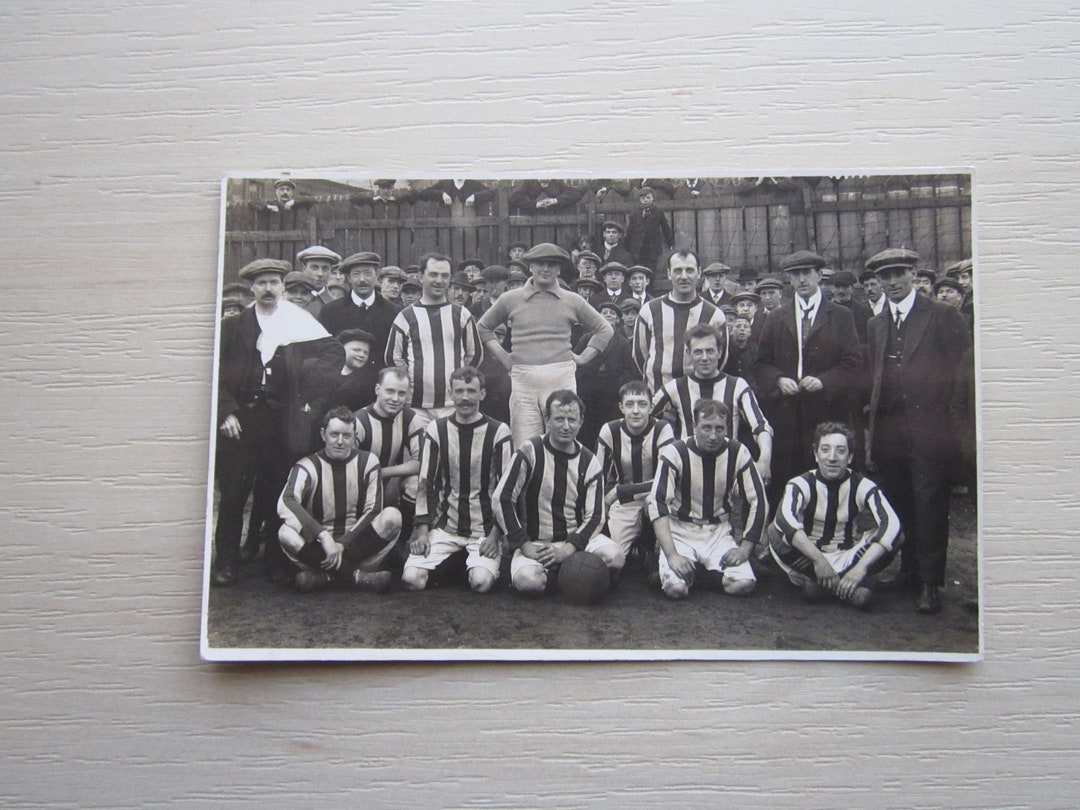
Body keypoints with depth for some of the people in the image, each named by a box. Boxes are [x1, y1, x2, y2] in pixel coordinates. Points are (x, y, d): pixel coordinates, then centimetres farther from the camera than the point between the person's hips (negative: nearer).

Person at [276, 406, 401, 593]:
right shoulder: (308, 466, -4)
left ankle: (326, 576, -22)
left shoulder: (367, 462, 3)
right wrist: (324, 537, -35)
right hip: (318, 548, -1)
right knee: (286, 533, -31)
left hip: (355, 545, 1)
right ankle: (356, 577, -24)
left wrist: (343, 544, -17)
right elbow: (286, 503, -24)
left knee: (392, 516, -23)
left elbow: (372, 511, -3)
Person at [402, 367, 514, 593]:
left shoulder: (498, 432, -4)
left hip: (485, 529, -2)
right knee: (412, 579, -18)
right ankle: (450, 564, 12)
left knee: (481, 582, -26)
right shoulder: (437, 429, 1)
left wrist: (495, 534, -11)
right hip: (444, 527, 2)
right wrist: (422, 531, -6)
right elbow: (425, 483, 3)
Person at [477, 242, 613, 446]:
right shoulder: (510, 299, 10)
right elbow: (483, 328, 23)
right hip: (523, 379, 0)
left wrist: (583, 357, 12)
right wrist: (502, 356, 13)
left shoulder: (572, 301, 11)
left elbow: (604, 330, 21)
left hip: (561, 377, 0)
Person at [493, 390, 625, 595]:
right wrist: (525, 546, -14)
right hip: (534, 542, -3)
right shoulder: (530, 451, -10)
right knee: (529, 581, -33)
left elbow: (594, 516, -1)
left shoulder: (589, 462, 1)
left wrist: (567, 550, -16)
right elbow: (502, 499, -11)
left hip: (575, 538, 3)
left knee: (614, 558, -25)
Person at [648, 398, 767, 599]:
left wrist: (745, 548, -10)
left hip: (718, 532, 2)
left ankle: (712, 572, 11)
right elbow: (657, 504, -19)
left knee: (743, 584, -21)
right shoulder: (675, 453, -15)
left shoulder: (737, 453, -7)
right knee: (677, 588, -26)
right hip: (680, 531, -2)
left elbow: (757, 501, -1)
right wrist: (672, 555, -27)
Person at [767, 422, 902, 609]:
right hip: (808, 558, -1)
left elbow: (891, 524, -25)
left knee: (897, 536, -22)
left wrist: (860, 568, -38)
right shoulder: (801, 484, -13)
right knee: (774, 532, -28)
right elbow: (785, 519, -34)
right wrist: (818, 560, -44)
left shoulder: (863, 487, -9)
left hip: (847, 560, 1)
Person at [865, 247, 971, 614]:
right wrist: (872, 434, 8)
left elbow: (960, 373, -2)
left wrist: (953, 425, -7)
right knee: (899, 506, 8)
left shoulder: (944, 316, 1)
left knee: (929, 508, -3)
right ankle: (909, 572, 21)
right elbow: (874, 379, 14)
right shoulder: (875, 325, 16)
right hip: (889, 430, 5)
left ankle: (930, 584, 4)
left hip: (931, 429, -5)